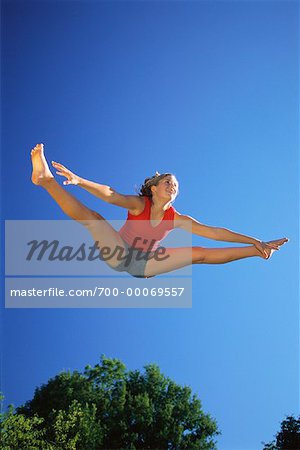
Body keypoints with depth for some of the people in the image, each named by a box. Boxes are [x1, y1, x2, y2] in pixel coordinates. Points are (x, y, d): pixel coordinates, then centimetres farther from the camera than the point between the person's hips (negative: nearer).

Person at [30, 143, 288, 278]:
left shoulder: (177, 219, -3)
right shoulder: (138, 204, -12)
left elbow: (213, 232, -6)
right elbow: (110, 195, -28)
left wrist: (253, 241, -11)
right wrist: (78, 180, -43)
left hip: (145, 265, 3)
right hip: (120, 254, -3)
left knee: (201, 254, -4)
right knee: (90, 217, -25)